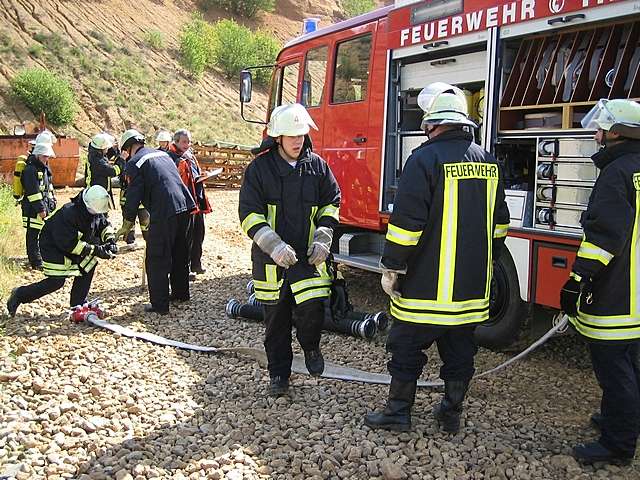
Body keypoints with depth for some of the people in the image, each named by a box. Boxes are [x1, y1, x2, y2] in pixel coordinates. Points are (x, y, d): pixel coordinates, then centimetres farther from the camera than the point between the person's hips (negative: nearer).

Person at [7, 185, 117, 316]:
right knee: (56, 282, -12)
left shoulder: (95, 211, -12)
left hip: (74, 242, 8)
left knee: (90, 264, -5)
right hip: (53, 246, -8)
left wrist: (110, 240, -13)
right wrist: (95, 250, -33)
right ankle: (19, 295, 6)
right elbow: (70, 244, -34)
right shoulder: (68, 214, -36)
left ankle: (78, 303, 7)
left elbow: (105, 225, 6)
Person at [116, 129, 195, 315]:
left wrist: (127, 225, 8)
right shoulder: (162, 154, 22)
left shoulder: (135, 163, -1)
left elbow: (133, 196, -4)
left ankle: (159, 305, 3)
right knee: (179, 254, 22)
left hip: (164, 213, -8)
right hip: (185, 206, 8)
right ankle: (181, 293, 34)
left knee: (157, 260, 1)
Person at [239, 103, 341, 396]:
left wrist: (322, 239, -2)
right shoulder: (259, 168, -6)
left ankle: (311, 347, 23)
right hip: (271, 260, -1)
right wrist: (274, 245, -22)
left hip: (309, 256, 1)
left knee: (313, 307, -11)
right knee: (276, 319, 10)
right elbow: (249, 213, -10)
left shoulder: (317, 166, 2)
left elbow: (332, 202, 11)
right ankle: (278, 373, 27)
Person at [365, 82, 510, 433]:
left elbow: (406, 221, -18)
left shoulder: (425, 158, -15)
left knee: (407, 348, 8)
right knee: (459, 350, 16)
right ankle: (452, 413, 28)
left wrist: (391, 268, -9)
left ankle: (399, 412, 18)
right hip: (473, 286, 7)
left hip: (427, 284, -6)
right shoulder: (488, 162, 8)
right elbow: (499, 223, 16)